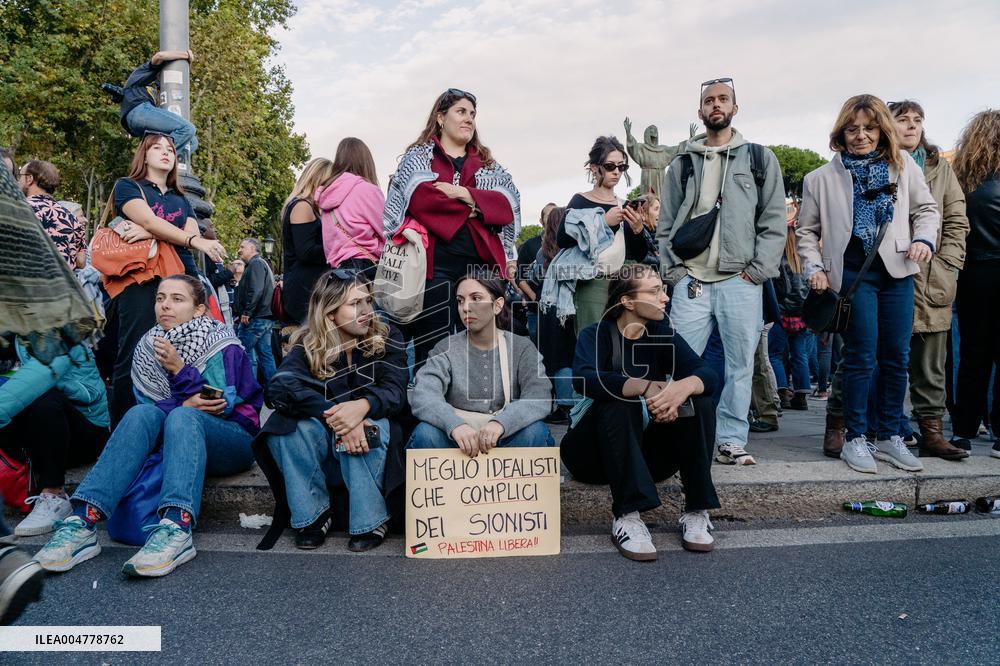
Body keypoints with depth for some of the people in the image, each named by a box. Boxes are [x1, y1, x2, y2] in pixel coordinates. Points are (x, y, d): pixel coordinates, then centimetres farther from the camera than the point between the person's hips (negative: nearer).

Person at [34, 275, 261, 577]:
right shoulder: (149, 348, 8)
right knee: (142, 413, -27)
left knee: (181, 417, -35)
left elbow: (222, 407, -11)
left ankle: (177, 529, -57)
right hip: (178, 439, 4)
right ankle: (83, 522, -40)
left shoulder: (222, 345, -6)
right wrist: (184, 404, -19)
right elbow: (147, 403, 1)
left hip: (233, 442, -4)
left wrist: (179, 369, -20)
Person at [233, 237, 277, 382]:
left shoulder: (256, 264, -8)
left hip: (255, 319, -10)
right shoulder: (262, 264, 23)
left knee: (246, 354, -4)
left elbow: (256, 291, -21)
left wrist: (247, 312, -19)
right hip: (266, 317, 10)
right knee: (266, 354, 9)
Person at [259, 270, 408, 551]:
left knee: (374, 422, -33)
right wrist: (335, 416, -40)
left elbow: (396, 392, -17)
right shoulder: (308, 345, -7)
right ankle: (313, 514, -13)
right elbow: (280, 387, -25)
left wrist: (362, 406, -40)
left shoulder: (387, 338, -5)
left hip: (369, 446, -1)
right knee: (293, 423, -29)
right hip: (322, 448, 1)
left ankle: (370, 521, -20)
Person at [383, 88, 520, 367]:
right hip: (435, 263, -3)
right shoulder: (418, 156, 11)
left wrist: (464, 193, -8)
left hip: (483, 263, 4)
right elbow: (420, 199, -10)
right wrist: (472, 208, -4)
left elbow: (510, 204, 3)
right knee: (432, 351, -3)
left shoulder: (488, 164, 21)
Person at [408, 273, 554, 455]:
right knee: (425, 433, -28)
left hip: (506, 438, 0)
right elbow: (422, 397, -18)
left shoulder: (522, 347, 0)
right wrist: (455, 425, -39)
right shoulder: (446, 349, -1)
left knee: (535, 432, -28)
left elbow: (540, 397, -16)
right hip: (457, 438, 0)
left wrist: (500, 423, -36)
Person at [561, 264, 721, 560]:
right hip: (595, 454, -3)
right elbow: (584, 379, -31)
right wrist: (647, 387, -41)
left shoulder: (665, 336, 2)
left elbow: (707, 375, -14)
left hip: (648, 453, 4)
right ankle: (627, 516, -35)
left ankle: (697, 511, -17)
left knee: (699, 404, -18)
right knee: (619, 404, -32)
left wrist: (684, 386, -38)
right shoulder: (596, 335, -9)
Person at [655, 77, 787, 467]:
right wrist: (672, 270, 1)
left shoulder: (759, 159, 10)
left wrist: (758, 270, -6)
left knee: (740, 365, 2)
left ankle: (731, 442, 11)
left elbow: (774, 220, 4)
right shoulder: (682, 164, 14)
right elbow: (666, 225, 12)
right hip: (691, 281, 1)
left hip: (741, 281, 0)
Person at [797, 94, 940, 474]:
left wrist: (924, 240, -2)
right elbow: (806, 230, 10)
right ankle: (855, 439, 5)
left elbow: (926, 208, 17)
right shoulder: (822, 178, 5)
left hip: (897, 272, 3)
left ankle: (890, 438, 18)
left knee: (896, 357, 6)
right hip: (853, 273, -3)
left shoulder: (903, 165, 11)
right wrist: (815, 268, -2)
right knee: (861, 356, -6)